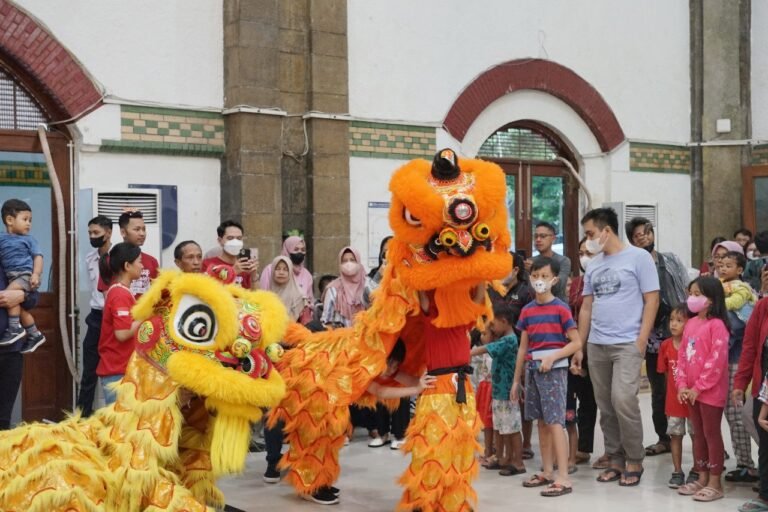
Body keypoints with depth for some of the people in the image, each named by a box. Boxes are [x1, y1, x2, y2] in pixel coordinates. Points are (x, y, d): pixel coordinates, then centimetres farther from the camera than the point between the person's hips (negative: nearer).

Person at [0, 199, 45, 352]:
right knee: (21, 307, 7)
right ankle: (35, 335, 22)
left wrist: (36, 274, -13)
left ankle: (15, 327, -23)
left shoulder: (29, 239, 7)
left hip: (25, 274, -5)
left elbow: (38, 257, 1)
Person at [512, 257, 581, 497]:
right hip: (533, 369, 6)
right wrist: (516, 379, 14)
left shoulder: (561, 308, -6)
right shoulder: (527, 311, 9)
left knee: (555, 422, -9)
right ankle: (547, 472, 19)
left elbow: (576, 342, -8)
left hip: (554, 369, -6)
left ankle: (564, 479, -9)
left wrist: (552, 356, -19)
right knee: (541, 422, 10)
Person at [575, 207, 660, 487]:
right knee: (605, 407, 7)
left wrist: (641, 341, -12)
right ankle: (616, 460, 17)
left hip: (627, 344, -6)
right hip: (596, 345, 6)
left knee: (623, 401, -14)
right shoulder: (593, 265, 15)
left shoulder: (638, 257, -2)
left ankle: (634, 461, 1)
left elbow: (651, 300, -5)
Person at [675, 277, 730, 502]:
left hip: (710, 391, -8)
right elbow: (682, 356, 10)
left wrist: (699, 387, -17)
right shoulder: (691, 324, 10)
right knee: (699, 434, 14)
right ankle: (702, 478, 25)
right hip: (692, 390, 8)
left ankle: (715, 483, 9)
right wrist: (682, 385, 0)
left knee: (712, 434, 0)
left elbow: (717, 359, -20)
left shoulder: (717, 325, -15)